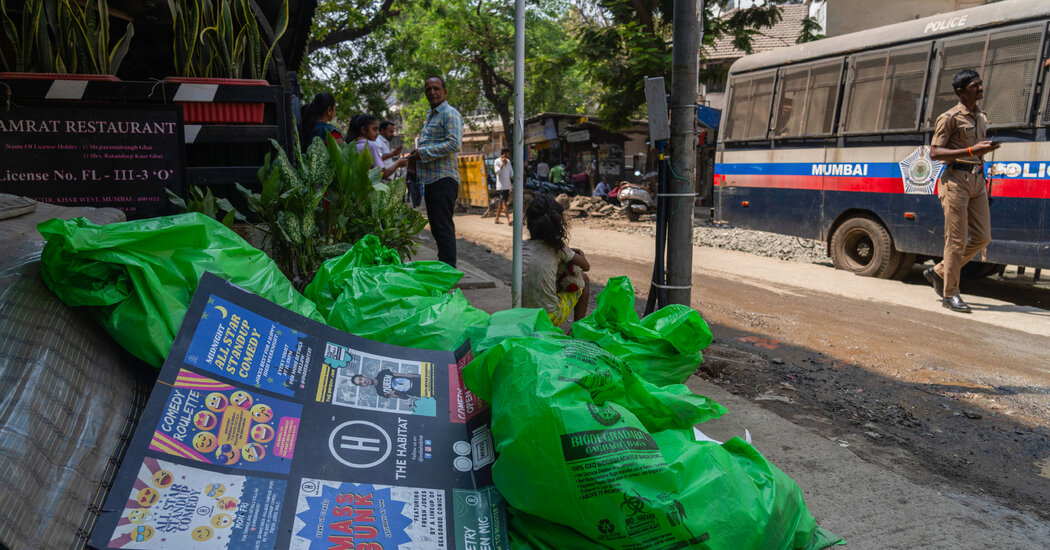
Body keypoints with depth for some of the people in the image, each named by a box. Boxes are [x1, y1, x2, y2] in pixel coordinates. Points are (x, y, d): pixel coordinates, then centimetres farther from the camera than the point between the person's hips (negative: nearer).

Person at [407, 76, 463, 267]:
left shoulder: (450, 113, -8)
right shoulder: (430, 115, 23)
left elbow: (455, 144, -21)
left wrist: (423, 152, -16)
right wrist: (416, 158, 12)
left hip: (444, 179, -10)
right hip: (430, 179, 10)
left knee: (443, 226, -10)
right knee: (436, 226, 14)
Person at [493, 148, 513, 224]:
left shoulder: (508, 161, 15)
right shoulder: (497, 161, -4)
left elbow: (511, 172, 18)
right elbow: (497, 172, -15)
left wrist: (513, 177, 0)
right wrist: (503, 163, -17)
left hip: (507, 185, 7)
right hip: (501, 186, -7)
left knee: (501, 202, 11)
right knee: (504, 202, -12)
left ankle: (497, 218, 19)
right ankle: (508, 219, -19)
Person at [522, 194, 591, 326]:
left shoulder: (522, 247, 4)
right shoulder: (557, 247, -8)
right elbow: (586, 267, 7)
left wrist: (569, 252, 17)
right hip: (549, 318, -5)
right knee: (583, 279, 19)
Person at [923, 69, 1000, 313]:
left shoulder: (982, 118, 18)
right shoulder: (950, 118, -6)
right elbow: (935, 153, -14)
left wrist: (986, 149, 12)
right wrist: (970, 151, -20)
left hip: (977, 180, 8)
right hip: (956, 180, -8)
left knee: (982, 237, 5)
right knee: (957, 239, -7)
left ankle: (939, 272, 20)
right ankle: (949, 293, 2)